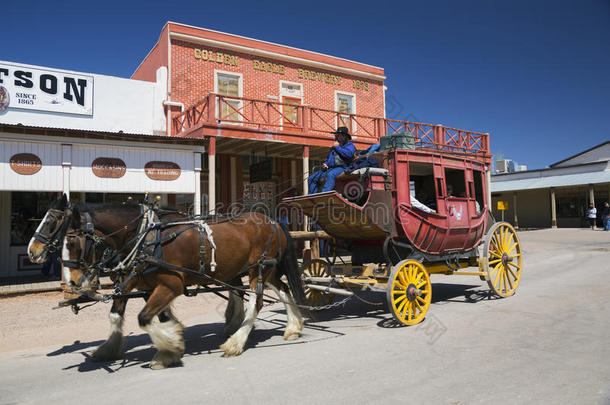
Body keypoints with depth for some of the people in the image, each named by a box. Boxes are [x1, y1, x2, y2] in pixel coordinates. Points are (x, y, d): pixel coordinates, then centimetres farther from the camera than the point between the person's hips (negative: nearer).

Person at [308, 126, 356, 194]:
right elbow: (328, 159, 36)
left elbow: (349, 154, -12)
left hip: (342, 167, -8)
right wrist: (325, 164, 12)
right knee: (312, 178, -7)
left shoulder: (349, 145, 10)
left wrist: (337, 147, -3)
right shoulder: (333, 148, 32)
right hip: (330, 168, 8)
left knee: (331, 174, -41)